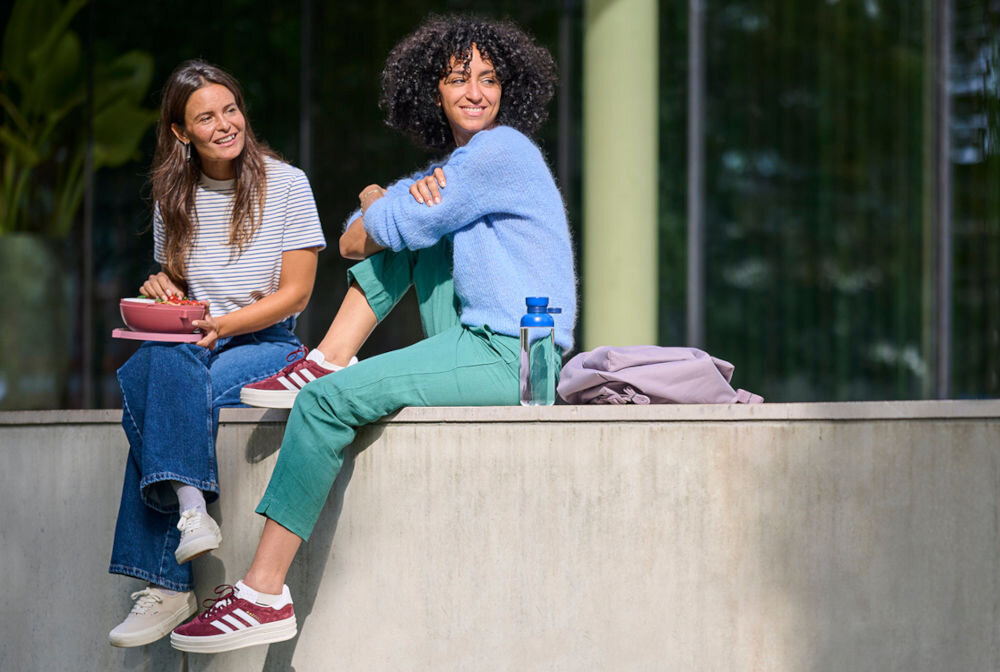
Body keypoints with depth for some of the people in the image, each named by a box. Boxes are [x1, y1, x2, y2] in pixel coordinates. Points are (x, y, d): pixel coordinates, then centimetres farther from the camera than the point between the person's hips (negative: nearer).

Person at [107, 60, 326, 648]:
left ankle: (165, 583, -35)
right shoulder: (174, 195, 12)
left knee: (155, 396, -33)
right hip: (194, 341, 4)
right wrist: (163, 288, -1)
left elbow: (295, 294, -5)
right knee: (164, 360, -36)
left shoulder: (286, 184, -1)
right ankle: (189, 507, -48)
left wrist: (223, 324, -19)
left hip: (267, 344, -4)